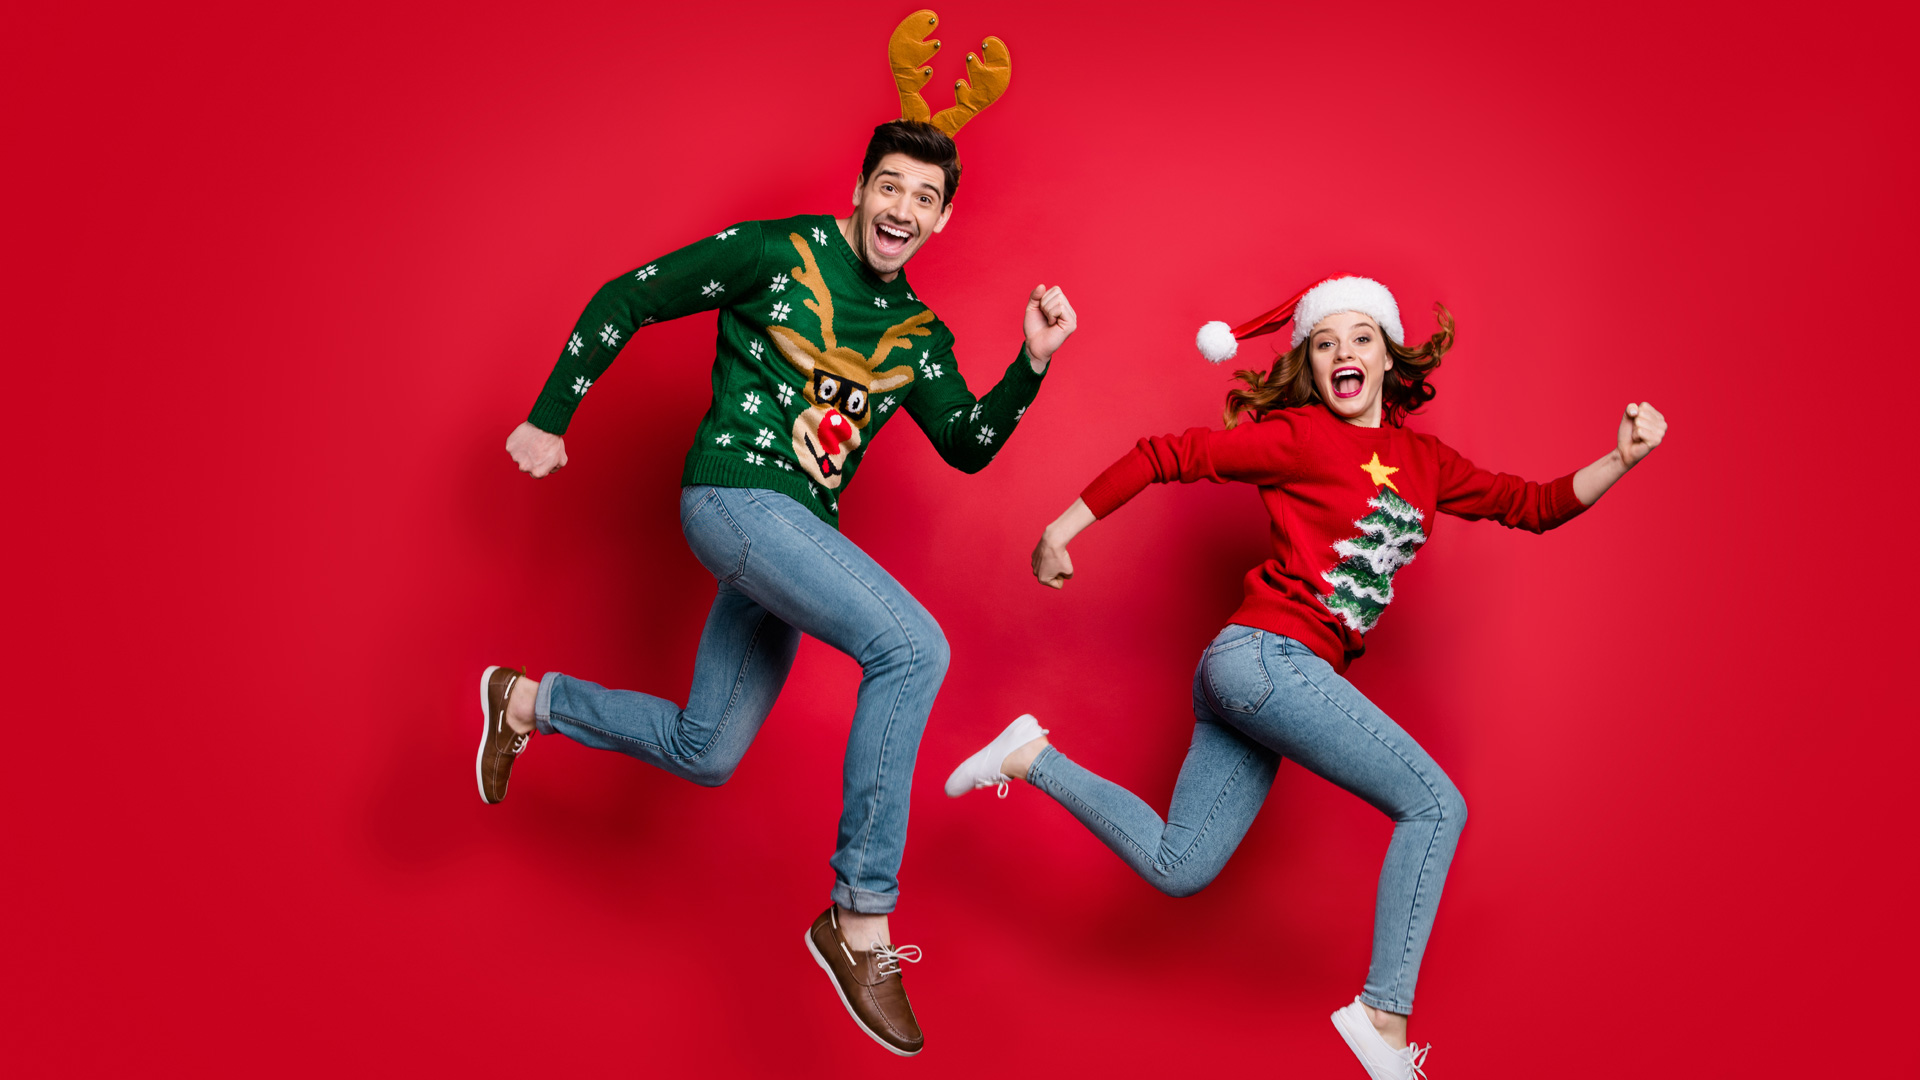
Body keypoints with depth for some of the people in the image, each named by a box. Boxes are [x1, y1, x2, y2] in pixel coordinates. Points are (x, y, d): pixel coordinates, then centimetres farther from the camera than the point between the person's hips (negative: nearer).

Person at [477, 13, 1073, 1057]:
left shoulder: (918, 332, 13)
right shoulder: (776, 252, -5)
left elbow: (968, 446, 9)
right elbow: (623, 300, -1)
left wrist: (1032, 364, -6)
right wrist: (548, 419, 1)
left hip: (800, 533, 8)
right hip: (732, 496, -8)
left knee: (702, 755, 12)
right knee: (912, 646, -27)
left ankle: (527, 702, 35)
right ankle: (861, 921, -23)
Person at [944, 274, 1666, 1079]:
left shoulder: (1424, 463, 17)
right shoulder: (1297, 435, -4)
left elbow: (1534, 506, 18)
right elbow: (1164, 456, -4)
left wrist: (1623, 457, 5)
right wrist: (1059, 531, -5)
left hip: (1261, 674, 8)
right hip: (1266, 655, -8)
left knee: (1176, 870, 10)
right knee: (1435, 806, -9)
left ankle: (1034, 757, 19)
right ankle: (1386, 1016, -6)